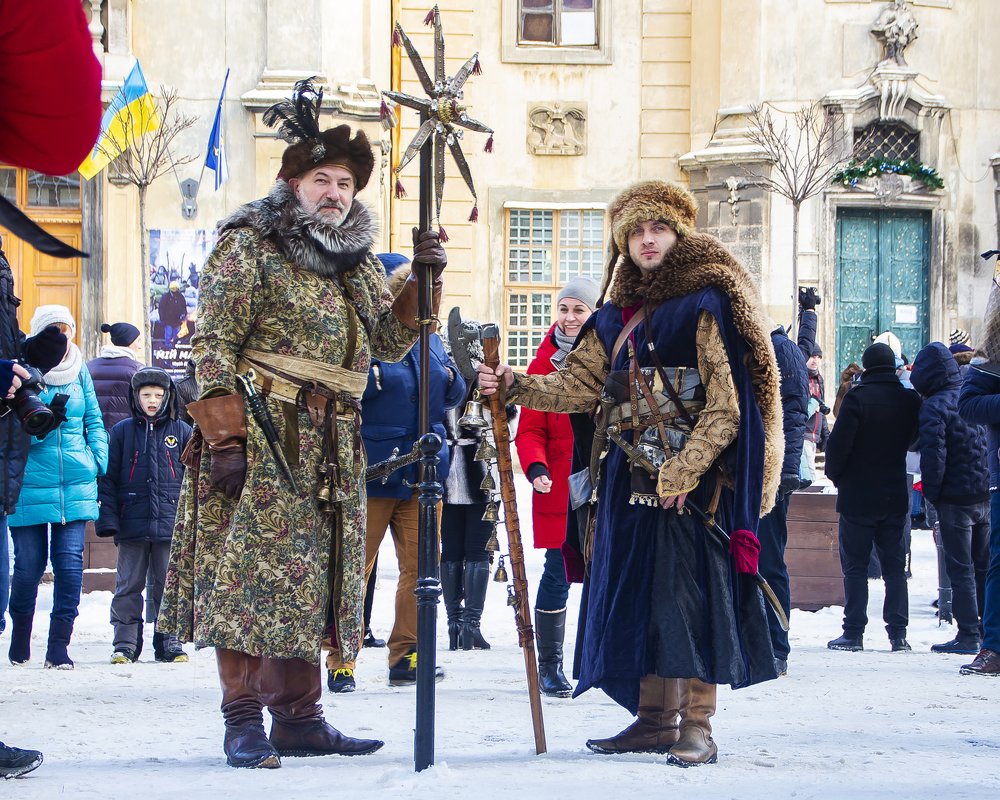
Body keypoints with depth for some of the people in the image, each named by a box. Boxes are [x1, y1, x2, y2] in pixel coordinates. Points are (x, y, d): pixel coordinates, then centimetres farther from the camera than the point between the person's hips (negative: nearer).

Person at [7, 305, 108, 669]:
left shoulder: (79, 370, 10)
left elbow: (94, 421, 16)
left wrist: (100, 465, 6)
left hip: (76, 484, 3)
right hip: (29, 484, -3)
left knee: (70, 560, -6)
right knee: (29, 563, 2)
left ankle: (59, 645, -2)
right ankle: (20, 637, 24)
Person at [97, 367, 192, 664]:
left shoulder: (182, 432, 8)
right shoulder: (122, 431, 7)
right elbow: (108, 479, 6)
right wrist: (108, 519, -3)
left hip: (170, 525, 0)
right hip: (132, 525, 0)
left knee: (168, 585, 4)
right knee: (129, 585, 3)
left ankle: (169, 641, 12)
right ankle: (125, 642, 9)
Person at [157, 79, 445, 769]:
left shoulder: (356, 260, 19)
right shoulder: (250, 247, -3)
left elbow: (390, 343, 18)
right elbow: (213, 344, -9)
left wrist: (422, 282, 3)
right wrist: (224, 437, -17)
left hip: (330, 449, 7)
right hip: (261, 440, -7)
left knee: (309, 578, 9)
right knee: (251, 571, -9)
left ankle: (298, 716, 14)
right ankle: (244, 722, -8)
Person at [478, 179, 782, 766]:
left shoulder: (708, 304, -6)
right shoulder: (619, 316, 16)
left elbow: (727, 405, -11)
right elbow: (578, 385, 16)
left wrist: (681, 472, -18)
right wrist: (516, 385, 0)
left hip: (695, 478, -7)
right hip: (633, 480, 7)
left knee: (691, 592, -9)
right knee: (640, 595, 8)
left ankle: (697, 726, -7)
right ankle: (656, 718, 15)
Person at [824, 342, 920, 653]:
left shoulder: (857, 397, -14)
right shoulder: (910, 401, 1)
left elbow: (839, 442, -15)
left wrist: (835, 475, 2)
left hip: (857, 496, -4)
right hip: (895, 496, 4)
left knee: (855, 565, 1)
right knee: (894, 564, 9)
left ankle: (853, 633, -2)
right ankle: (898, 632, 5)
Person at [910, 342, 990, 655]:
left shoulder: (934, 406, -14)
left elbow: (933, 453, -21)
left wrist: (931, 492, -10)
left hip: (955, 499, -6)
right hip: (987, 496, 6)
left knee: (960, 569, -1)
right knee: (985, 567, 13)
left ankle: (968, 635, -3)